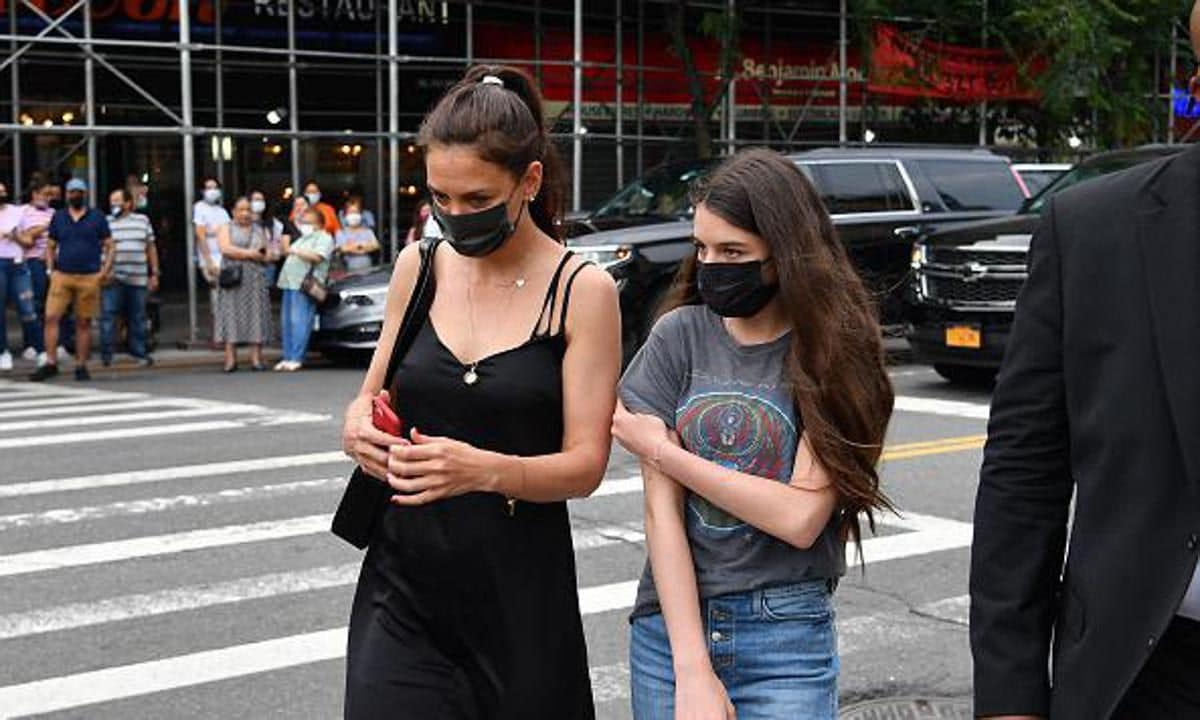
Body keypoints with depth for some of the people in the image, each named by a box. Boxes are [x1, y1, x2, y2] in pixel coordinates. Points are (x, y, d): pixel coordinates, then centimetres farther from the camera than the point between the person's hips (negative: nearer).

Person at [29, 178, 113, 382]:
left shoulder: (97, 217, 7)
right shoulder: (58, 218, 12)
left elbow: (109, 246, 7)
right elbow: (51, 247, 18)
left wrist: (105, 271, -5)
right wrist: (50, 269, 5)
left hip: (89, 278, -2)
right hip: (61, 276, 2)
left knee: (84, 322, 3)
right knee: (51, 317, -9)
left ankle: (81, 366, 9)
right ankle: (50, 363, -4)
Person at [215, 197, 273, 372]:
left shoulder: (260, 230, 19)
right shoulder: (227, 229, 12)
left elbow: (268, 255, 13)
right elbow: (225, 248, -7)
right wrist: (249, 253, -11)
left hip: (255, 279, 2)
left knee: (256, 316, -4)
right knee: (231, 316, -8)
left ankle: (256, 358, -5)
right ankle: (230, 359, -10)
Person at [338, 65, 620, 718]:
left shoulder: (581, 290, -7)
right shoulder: (420, 266, 4)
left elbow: (584, 466, -9)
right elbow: (373, 394, 16)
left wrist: (486, 470, -28)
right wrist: (358, 426, -7)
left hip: (520, 589, -2)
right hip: (403, 579, 3)